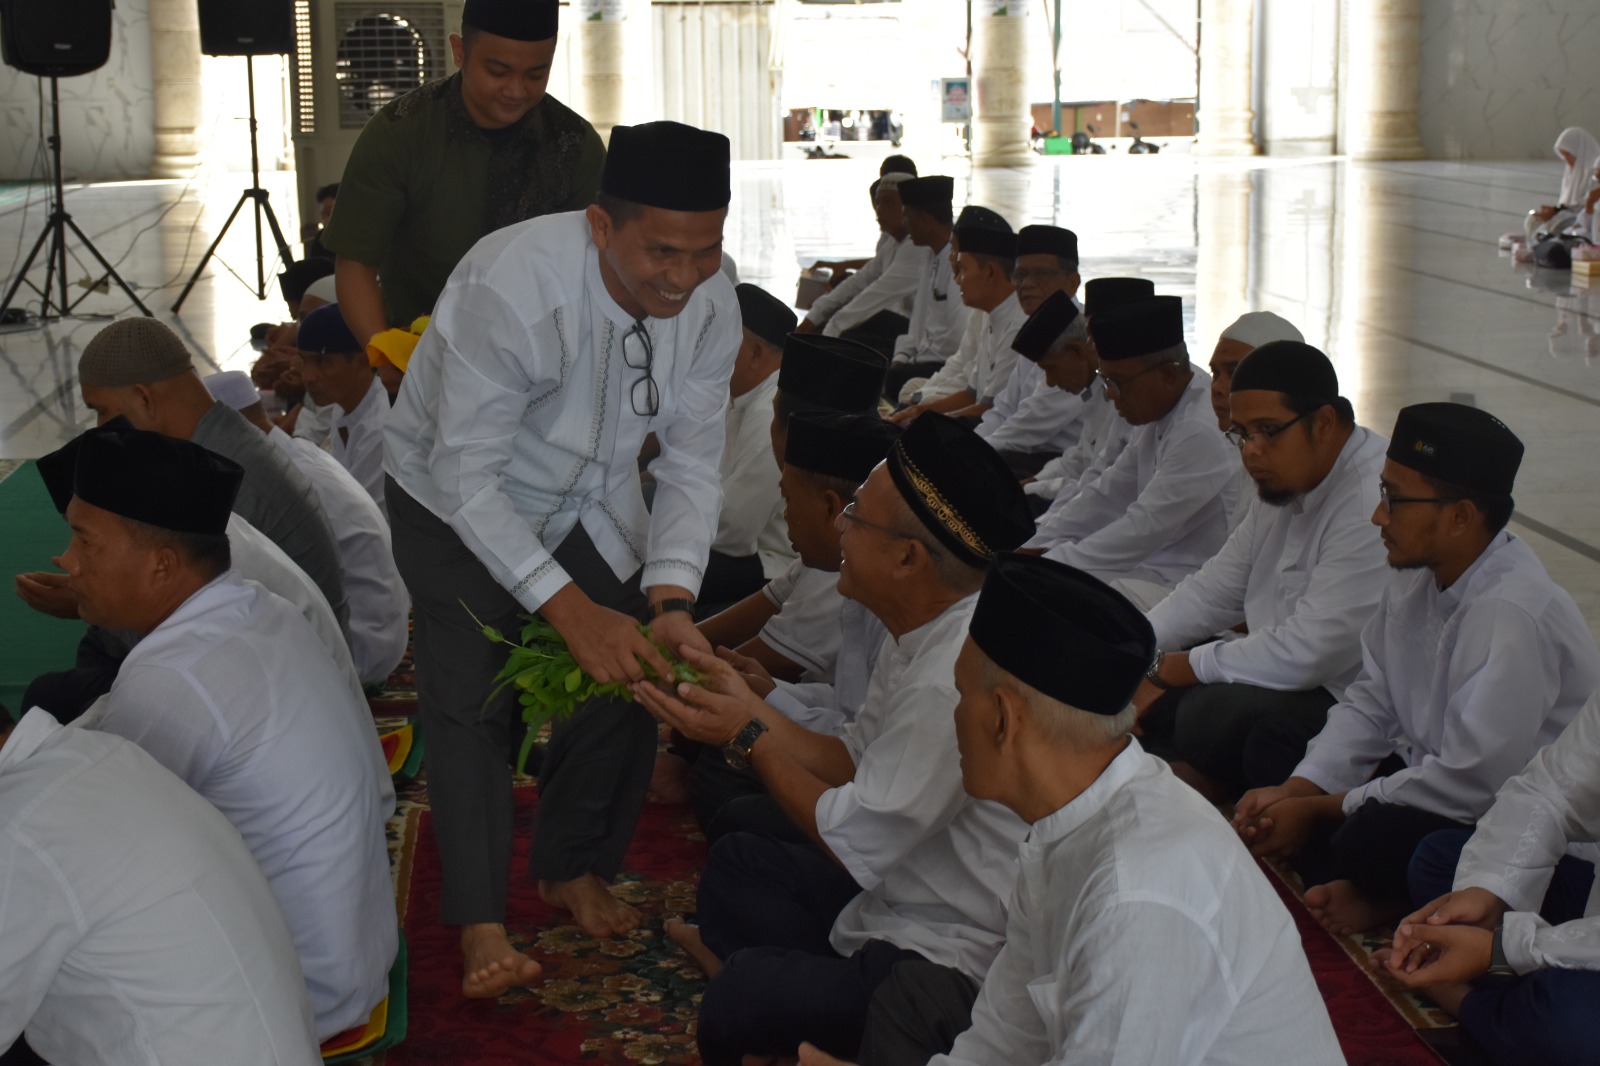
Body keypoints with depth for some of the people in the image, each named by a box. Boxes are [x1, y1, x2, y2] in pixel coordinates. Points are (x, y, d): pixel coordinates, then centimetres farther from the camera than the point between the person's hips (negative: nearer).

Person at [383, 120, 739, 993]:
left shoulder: (709, 300, -22)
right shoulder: (510, 288, -39)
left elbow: (690, 465, -14)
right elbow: (467, 477, -34)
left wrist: (670, 602, -29)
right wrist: (572, 611, -41)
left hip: (588, 499, 5)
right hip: (454, 499, -4)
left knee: (627, 676, 0)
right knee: (470, 699, -10)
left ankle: (573, 869, 24)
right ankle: (481, 922, 4)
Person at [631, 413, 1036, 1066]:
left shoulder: (953, 682, -30)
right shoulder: (922, 635, 2)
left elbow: (848, 841, -20)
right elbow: (853, 765, 12)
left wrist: (750, 738, -10)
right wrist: (749, 708, 3)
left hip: (959, 960, -11)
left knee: (735, 1005, -24)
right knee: (738, 862, 21)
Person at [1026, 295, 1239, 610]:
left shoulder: (1202, 433, -22)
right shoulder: (1158, 419, 10)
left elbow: (1144, 528, -23)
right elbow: (1108, 495, 16)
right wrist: (1035, 547, 6)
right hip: (1152, 566, 10)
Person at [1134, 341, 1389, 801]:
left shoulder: (1372, 504, -25)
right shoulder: (1282, 480, 7)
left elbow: (1305, 655, -27)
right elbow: (1217, 587, 16)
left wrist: (1173, 670, -15)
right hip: (1282, 671, 10)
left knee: (1212, 712, -31)